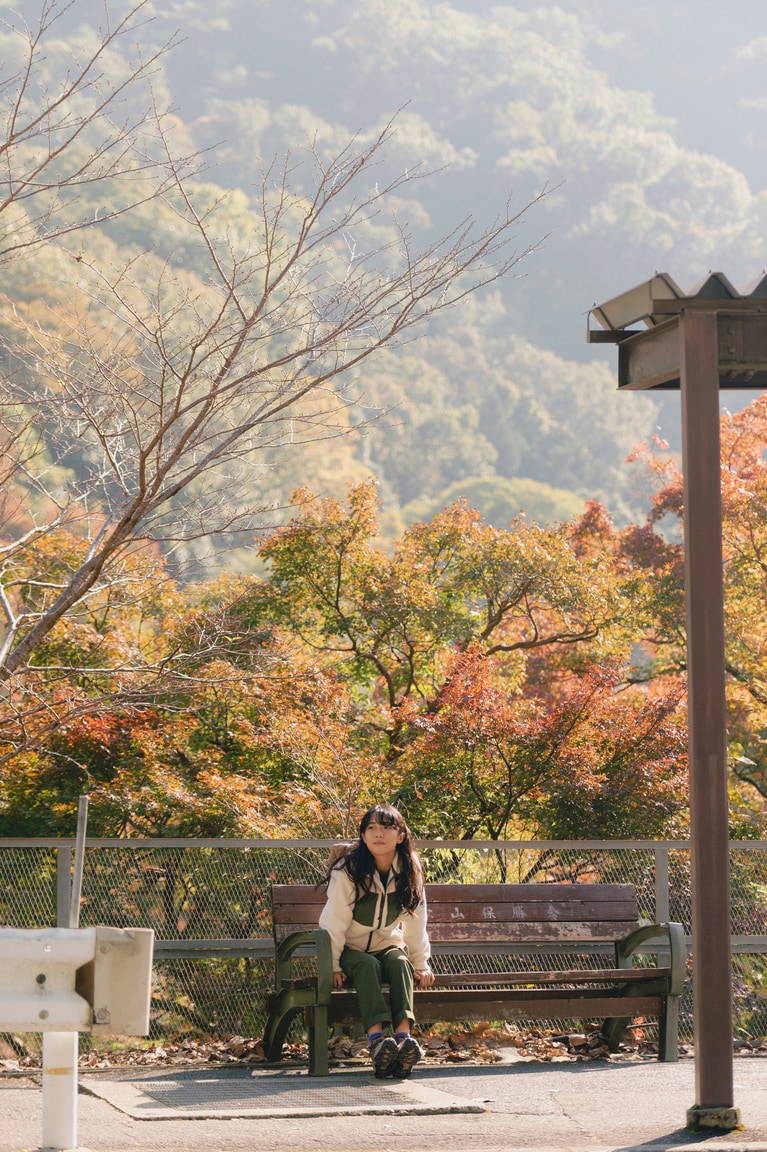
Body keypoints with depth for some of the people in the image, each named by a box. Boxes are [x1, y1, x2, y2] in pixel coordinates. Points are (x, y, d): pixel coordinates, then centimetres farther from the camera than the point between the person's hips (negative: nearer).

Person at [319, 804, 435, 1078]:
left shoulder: (409, 871, -5)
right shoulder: (348, 870, -17)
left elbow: (415, 922, 2)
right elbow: (334, 921, -17)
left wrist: (421, 964, 2)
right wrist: (332, 966, -19)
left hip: (388, 947, 3)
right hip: (352, 951, -3)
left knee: (400, 962, -31)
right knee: (368, 966, -35)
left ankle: (403, 1033, -50)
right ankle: (377, 1037, -54)